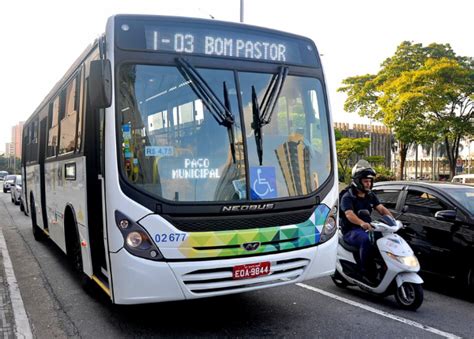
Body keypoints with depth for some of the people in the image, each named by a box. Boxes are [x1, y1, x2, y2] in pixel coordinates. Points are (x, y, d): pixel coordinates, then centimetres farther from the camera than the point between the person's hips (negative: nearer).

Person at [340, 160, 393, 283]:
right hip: (351, 231, -7)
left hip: (368, 228, 7)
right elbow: (349, 214, -26)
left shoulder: (371, 196, 14)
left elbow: (381, 209, 3)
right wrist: (362, 223, -46)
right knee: (366, 240, -36)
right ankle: (365, 271, -25)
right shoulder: (347, 197, -9)